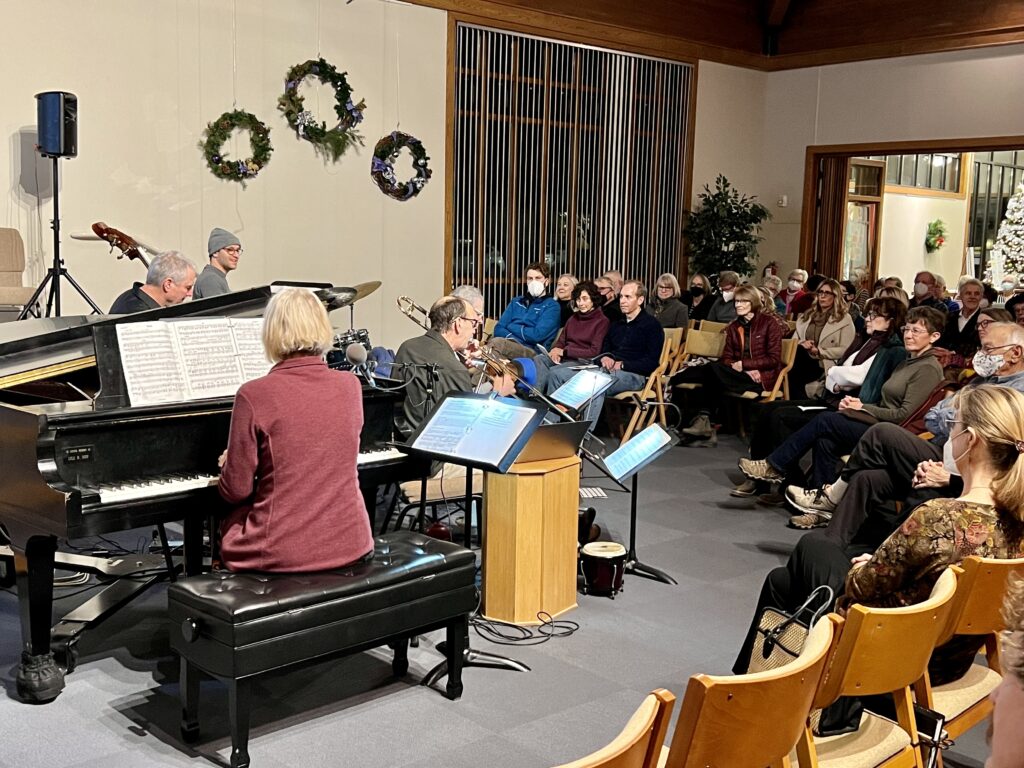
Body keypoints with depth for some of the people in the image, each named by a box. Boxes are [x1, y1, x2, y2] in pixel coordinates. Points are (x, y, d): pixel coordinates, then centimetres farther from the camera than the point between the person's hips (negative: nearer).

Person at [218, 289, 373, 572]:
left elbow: (236, 490, -8)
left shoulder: (254, 395, -14)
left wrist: (228, 464, 14)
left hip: (283, 553, -4)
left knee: (229, 523, 27)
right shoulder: (350, 386, -1)